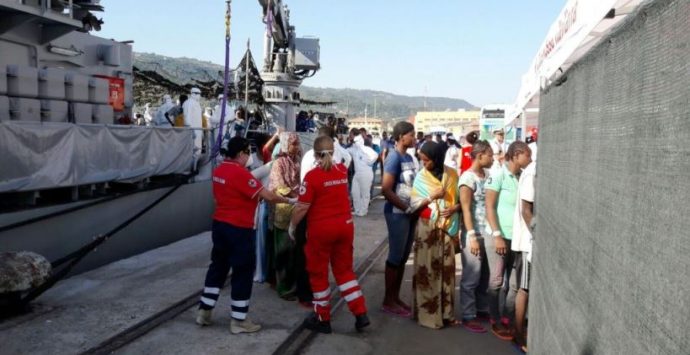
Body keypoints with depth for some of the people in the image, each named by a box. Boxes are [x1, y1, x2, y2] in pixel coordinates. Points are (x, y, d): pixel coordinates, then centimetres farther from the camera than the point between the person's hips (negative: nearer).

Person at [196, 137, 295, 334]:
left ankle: (204, 311, 26)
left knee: (218, 266, 19)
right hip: (239, 229, -8)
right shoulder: (240, 173, -19)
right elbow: (267, 196, -19)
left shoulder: (219, 171, 6)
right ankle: (239, 321, 10)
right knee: (243, 272, 3)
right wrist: (289, 200, -7)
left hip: (219, 224, 8)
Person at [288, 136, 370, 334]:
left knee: (318, 273, 11)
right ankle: (361, 314, 14)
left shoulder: (312, 176, -15)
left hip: (321, 229, -5)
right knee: (344, 269, 17)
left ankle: (323, 319, 22)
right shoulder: (342, 170, 2)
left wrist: (292, 225, 1)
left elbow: (302, 207, -13)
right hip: (345, 225, 6)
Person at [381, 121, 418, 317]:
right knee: (395, 257, 0)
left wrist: (414, 209, 5)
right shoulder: (394, 157, -14)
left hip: (409, 214, 8)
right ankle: (388, 301, 12)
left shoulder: (409, 157, 10)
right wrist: (406, 208, -14)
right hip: (397, 214, -8)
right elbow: (385, 189, -20)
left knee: (403, 257, 13)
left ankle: (396, 297, 25)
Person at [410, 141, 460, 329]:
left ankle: (446, 312, 16)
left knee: (447, 269, 7)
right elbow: (414, 204, -4)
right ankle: (428, 313, 7)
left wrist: (455, 207, -13)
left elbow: (461, 198, 7)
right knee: (427, 269, -1)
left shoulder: (452, 174, 2)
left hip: (448, 227, 2)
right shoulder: (421, 177, -2)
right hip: (427, 228, -2)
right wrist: (432, 197, -17)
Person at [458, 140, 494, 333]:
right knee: (471, 277, 2)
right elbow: (466, 209, -13)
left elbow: (490, 205, 14)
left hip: (487, 233, 7)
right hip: (474, 234, -7)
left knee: (484, 276, 16)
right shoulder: (468, 177, -11)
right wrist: (472, 236, -17)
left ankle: (482, 308, 31)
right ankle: (468, 317, 11)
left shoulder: (487, 176, 10)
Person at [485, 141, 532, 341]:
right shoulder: (498, 175, -8)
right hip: (499, 236, -5)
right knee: (496, 281, 6)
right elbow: (489, 207, -10)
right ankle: (495, 321, 18)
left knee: (515, 283, 10)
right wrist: (497, 235, -15)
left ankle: (507, 319, 23)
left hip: (518, 238, 5)